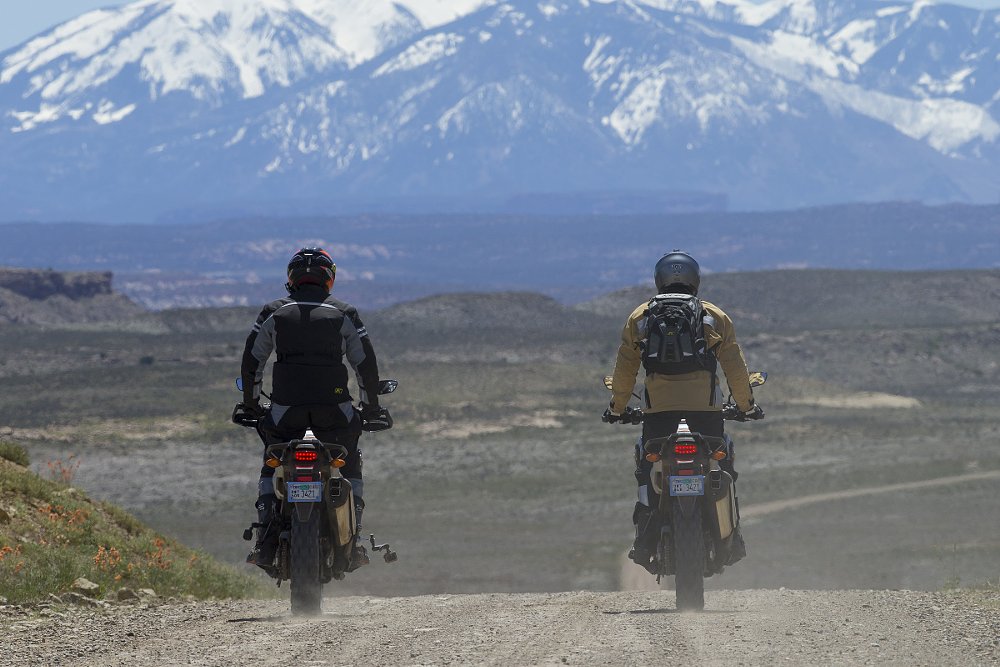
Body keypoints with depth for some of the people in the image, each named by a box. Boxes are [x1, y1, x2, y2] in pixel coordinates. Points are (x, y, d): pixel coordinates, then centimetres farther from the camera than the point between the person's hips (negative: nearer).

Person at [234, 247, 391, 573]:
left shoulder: (274, 313, 7)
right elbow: (366, 364, 6)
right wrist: (372, 409, 18)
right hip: (334, 409, 0)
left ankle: (266, 545, 1)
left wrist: (250, 403, 22)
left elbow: (251, 362, 9)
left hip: (285, 410, 0)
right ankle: (352, 542, 4)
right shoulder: (344, 314, 5)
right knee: (350, 466, 17)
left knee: (271, 469, 16)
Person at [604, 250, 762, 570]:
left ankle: (645, 541, -5)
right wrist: (747, 405, 20)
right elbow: (735, 366, 9)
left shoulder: (638, 318, 11)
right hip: (706, 406, 0)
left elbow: (625, 368, 12)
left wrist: (616, 408, 23)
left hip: (658, 407, 0)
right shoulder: (715, 317, 10)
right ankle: (731, 537, 2)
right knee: (722, 466, 10)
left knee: (648, 471, 7)